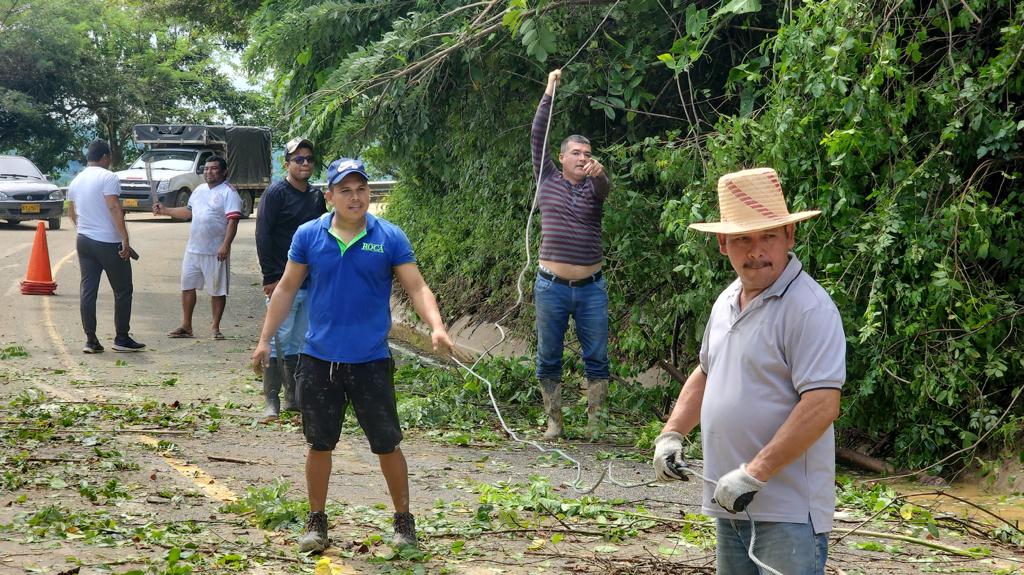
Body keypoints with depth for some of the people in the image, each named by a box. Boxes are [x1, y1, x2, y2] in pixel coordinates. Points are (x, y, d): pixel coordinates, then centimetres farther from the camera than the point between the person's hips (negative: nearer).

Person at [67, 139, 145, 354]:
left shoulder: (76, 181, 11)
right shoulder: (107, 177, -11)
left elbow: (71, 212, 21)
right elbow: (114, 209, -19)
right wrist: (125, 239, -21)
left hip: (84, 240, 7)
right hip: (108, 243, -7)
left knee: (87, 290, 5)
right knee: (123, 291, 4)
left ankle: (91, 340, 3)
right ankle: (121, 339, 6)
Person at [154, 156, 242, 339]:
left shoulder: (228, 193, -10)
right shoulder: (199, 190, 14)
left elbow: (233, 220, -18)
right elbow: (188, 212, 27)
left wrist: (226, 245, -27)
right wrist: (165, 211, 21)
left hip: (216, 252, -7)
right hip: (193, 249, 7)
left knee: (217, 290, 1)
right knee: (187, 286, 8)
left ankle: (216, 327, 13)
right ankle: (186, 326, 17)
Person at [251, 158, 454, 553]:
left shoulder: (390, 238, -4)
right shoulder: (308, 236, 0)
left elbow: (417, 288, -5)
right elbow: (287, 289, 8)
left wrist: (436, 327, -22)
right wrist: (265, 339, 6)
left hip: (371, 361, -1)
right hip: (318, 360, 1)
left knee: (387, 445, 5)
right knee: (320, 444, 10)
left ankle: (404, 520, 22)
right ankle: (316, 521, 25)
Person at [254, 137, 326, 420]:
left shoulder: (316, 197, 13)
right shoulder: (276, 193, -7)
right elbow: (263, 237, -10)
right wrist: (271, 277, -15)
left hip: (311, 284, 6)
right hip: (282, 283, -6)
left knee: (299, 343, 11)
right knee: (278, 341, -6)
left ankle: (293, 398, 17)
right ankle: (271, 401, -2)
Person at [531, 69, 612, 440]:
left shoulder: (594, 185, 5)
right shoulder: (548, 180, 6)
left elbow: (606, 186, -18)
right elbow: (537, 138, 1)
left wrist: (599, 173, -42)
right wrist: (549, 94, -3)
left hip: (590, 287, 0)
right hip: (551, 286, 0)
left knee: (597, 358, 2)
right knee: (549, 359, 4)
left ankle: (595, 421, 11)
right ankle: (554, 421, 13)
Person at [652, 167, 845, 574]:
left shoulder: (809, 308, -15)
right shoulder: (727, 302, 12)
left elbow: (821, 407, -23)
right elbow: (705, 374, 27)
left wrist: (754, 473, -23)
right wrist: (672, 433, 12)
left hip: (789, 509, -8)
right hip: (730, 503, 8)